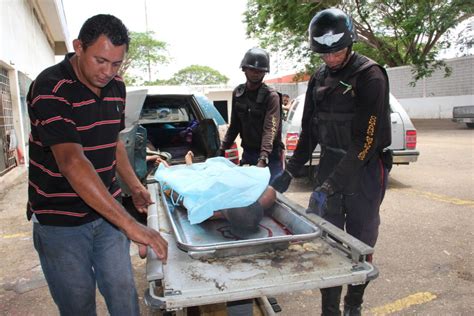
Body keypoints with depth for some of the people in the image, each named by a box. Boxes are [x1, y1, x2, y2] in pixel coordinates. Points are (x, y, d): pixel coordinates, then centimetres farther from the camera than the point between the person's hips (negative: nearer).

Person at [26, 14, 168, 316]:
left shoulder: (116, 87, 1)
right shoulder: (50, 89, -22)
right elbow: (72, 162, -35)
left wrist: (134, 186, 8)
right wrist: (130, 224, -41)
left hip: (107, 211, 6)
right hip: (60, 222, -5)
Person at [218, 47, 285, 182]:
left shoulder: (271, 96, -13)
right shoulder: (237, 93, 4)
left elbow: (270, 129, -23)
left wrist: (263, 158, -36)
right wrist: (222, 149, 5)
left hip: (270, 156, -4)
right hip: (248, 153, 5)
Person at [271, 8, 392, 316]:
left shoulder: (370, 76, -13)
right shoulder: (319, 78, 6)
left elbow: (366, 140, -20)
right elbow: (310, 130, 12)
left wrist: (330, 186, -24)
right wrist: (290, 172, 6)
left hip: (364, 172, -4)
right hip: (329, 167, 5)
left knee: (360, 246, 8)